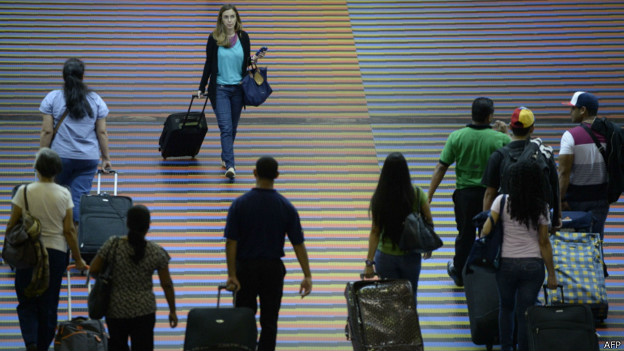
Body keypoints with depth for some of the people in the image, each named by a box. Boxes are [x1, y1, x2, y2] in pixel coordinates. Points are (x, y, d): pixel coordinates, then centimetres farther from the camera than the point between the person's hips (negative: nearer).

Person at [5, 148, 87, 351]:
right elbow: (69, 230, -4)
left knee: (27, 303, 9)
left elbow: (12, 224, -5)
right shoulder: (64, 194, -5)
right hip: (56, 254, 1)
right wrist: (78, 259, 6)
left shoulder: (24, 192, -9)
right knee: (49, 305, 13)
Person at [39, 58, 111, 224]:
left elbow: (47, 131, -5)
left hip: (60, 155, -1)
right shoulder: (96, 100, 2)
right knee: (80, 198, 1)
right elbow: (102, 132, 2)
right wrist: (106, 157, 11)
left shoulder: (52, 98, -3)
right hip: (88, 158, 1)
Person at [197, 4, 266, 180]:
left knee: (233, 127, 13)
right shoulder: (214, 39, -5)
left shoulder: (243, 37, 1)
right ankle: (230, 166, -19)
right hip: (219, 88, -3)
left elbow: (246, 61, 11)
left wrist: (253, 59, -12)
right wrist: (202, 88, 2)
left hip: (238, 88, 3)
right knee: (226, 128, -12)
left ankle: (225, 158, 33)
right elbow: (209, 64, 1)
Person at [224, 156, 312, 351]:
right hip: (273, 269, 0)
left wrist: (232, 275, -11)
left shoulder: (240, 204, -9)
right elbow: (298, 244, -7)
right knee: (269, 322, 8)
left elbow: (231, 242, -13)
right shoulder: (286, 207, -7)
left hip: (245, 268, 0)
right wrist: (307, 276, -4)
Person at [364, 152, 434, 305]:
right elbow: (429, 221, -4)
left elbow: (375, 231, -11)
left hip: (385, 256, 0)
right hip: (410, 256, 0)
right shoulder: (417, 194, -12)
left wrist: (369, 262, -7)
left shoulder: (378, 198, -12)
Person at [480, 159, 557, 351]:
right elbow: (544, 243, -2)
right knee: (525, 313, 5)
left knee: (506, 307, 21)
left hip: (507, 263, 0)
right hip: (533, 265, 0)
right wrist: (551, 274, 4)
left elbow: (486, 231, -12)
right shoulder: (541, 207, -4)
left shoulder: (502, 201, -8)